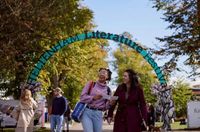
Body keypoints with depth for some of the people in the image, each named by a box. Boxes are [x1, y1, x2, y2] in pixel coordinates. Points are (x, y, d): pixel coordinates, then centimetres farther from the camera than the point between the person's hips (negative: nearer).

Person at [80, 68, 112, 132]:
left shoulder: (107, 90, 9)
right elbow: (82, 97, -4)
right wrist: (93, 98, -19)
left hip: (98, 114, 3)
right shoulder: (90, 84, 4)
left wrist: (110, 103, -12)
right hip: (86, 112, -3)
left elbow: (105, 107, 9)